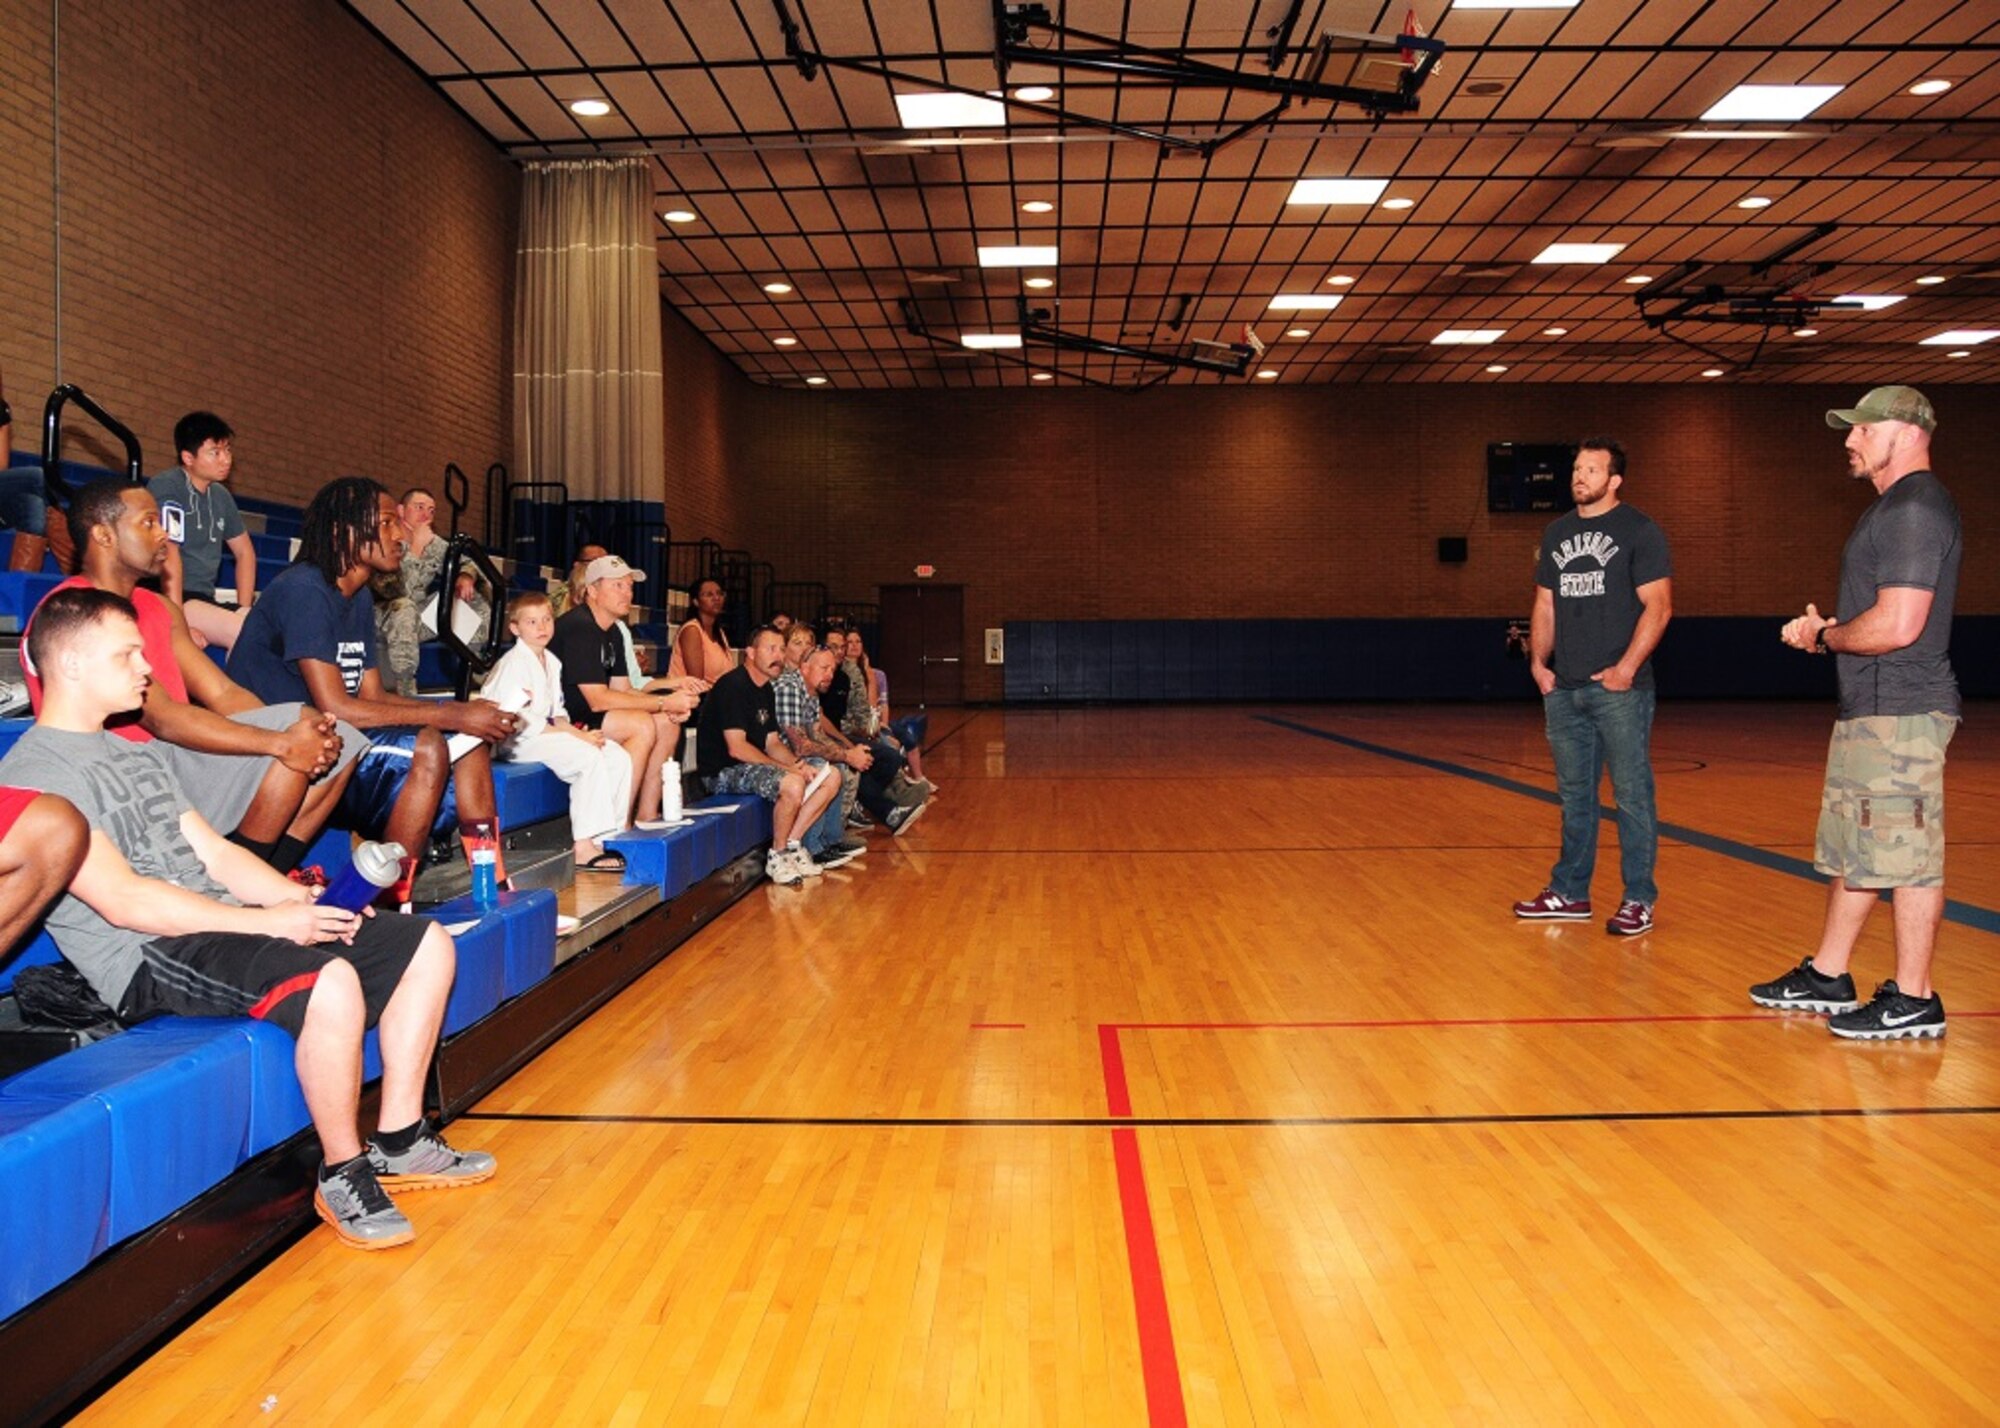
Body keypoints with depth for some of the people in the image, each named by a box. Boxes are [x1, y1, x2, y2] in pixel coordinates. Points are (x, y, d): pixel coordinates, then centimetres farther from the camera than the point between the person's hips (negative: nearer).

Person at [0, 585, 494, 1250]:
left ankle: (398, 1143, 5)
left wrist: (302, 901, 1)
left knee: (427, 944, 0)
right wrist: (269, 921, -19)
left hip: (222, 924, 9)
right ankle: (342, 1172, -15)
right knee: (332, 983, -35)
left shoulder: (139, 753, 21)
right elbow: (124, 901, -18)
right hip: (151, 956, -9)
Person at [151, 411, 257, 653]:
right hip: (169, 598, -7)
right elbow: (168, 555, -17)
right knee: (248, 633, -29)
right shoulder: (166, 488, -8)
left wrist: (244, 608, 7)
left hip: (204, 599, 7)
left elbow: (245, 552, 22)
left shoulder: (221, 495, 13)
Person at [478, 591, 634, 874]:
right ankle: (584, 848, -28)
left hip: (544, 733, 9)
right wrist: (572, 736, -20)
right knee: (590, 757, -29)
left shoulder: (551, 662, 15)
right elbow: (515, 718, -20)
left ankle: (611, 833, -6)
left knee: (619, 758, -6)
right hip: (517, 741, -9)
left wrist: (573, 730, -6)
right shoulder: (513, 663, -12)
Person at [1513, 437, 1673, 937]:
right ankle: (1569, 893, 20)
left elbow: (1658, 606, -8)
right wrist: (1539, 661, 6)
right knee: (1574, 794, 12)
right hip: (1563, 690, 6)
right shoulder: (1557, 532, 15)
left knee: (1632, 794, -2)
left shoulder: (1638, 531, -3)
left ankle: (1638, 900, 5)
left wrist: (1626, 668, -15)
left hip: (1619, 689, -6)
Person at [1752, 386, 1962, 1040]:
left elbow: (1897, 626, -24)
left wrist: (1824, 636, -8)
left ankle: (1913, 1000, 5)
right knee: (1851, 848, 16)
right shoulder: (1894, 506, 18)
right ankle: (1827, 977, 26)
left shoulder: (1915, 507, -15)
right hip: (1871, 712, 11)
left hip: (1900, 715, -11)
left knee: (1905, 855, -4)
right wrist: (1826, 628, 8)